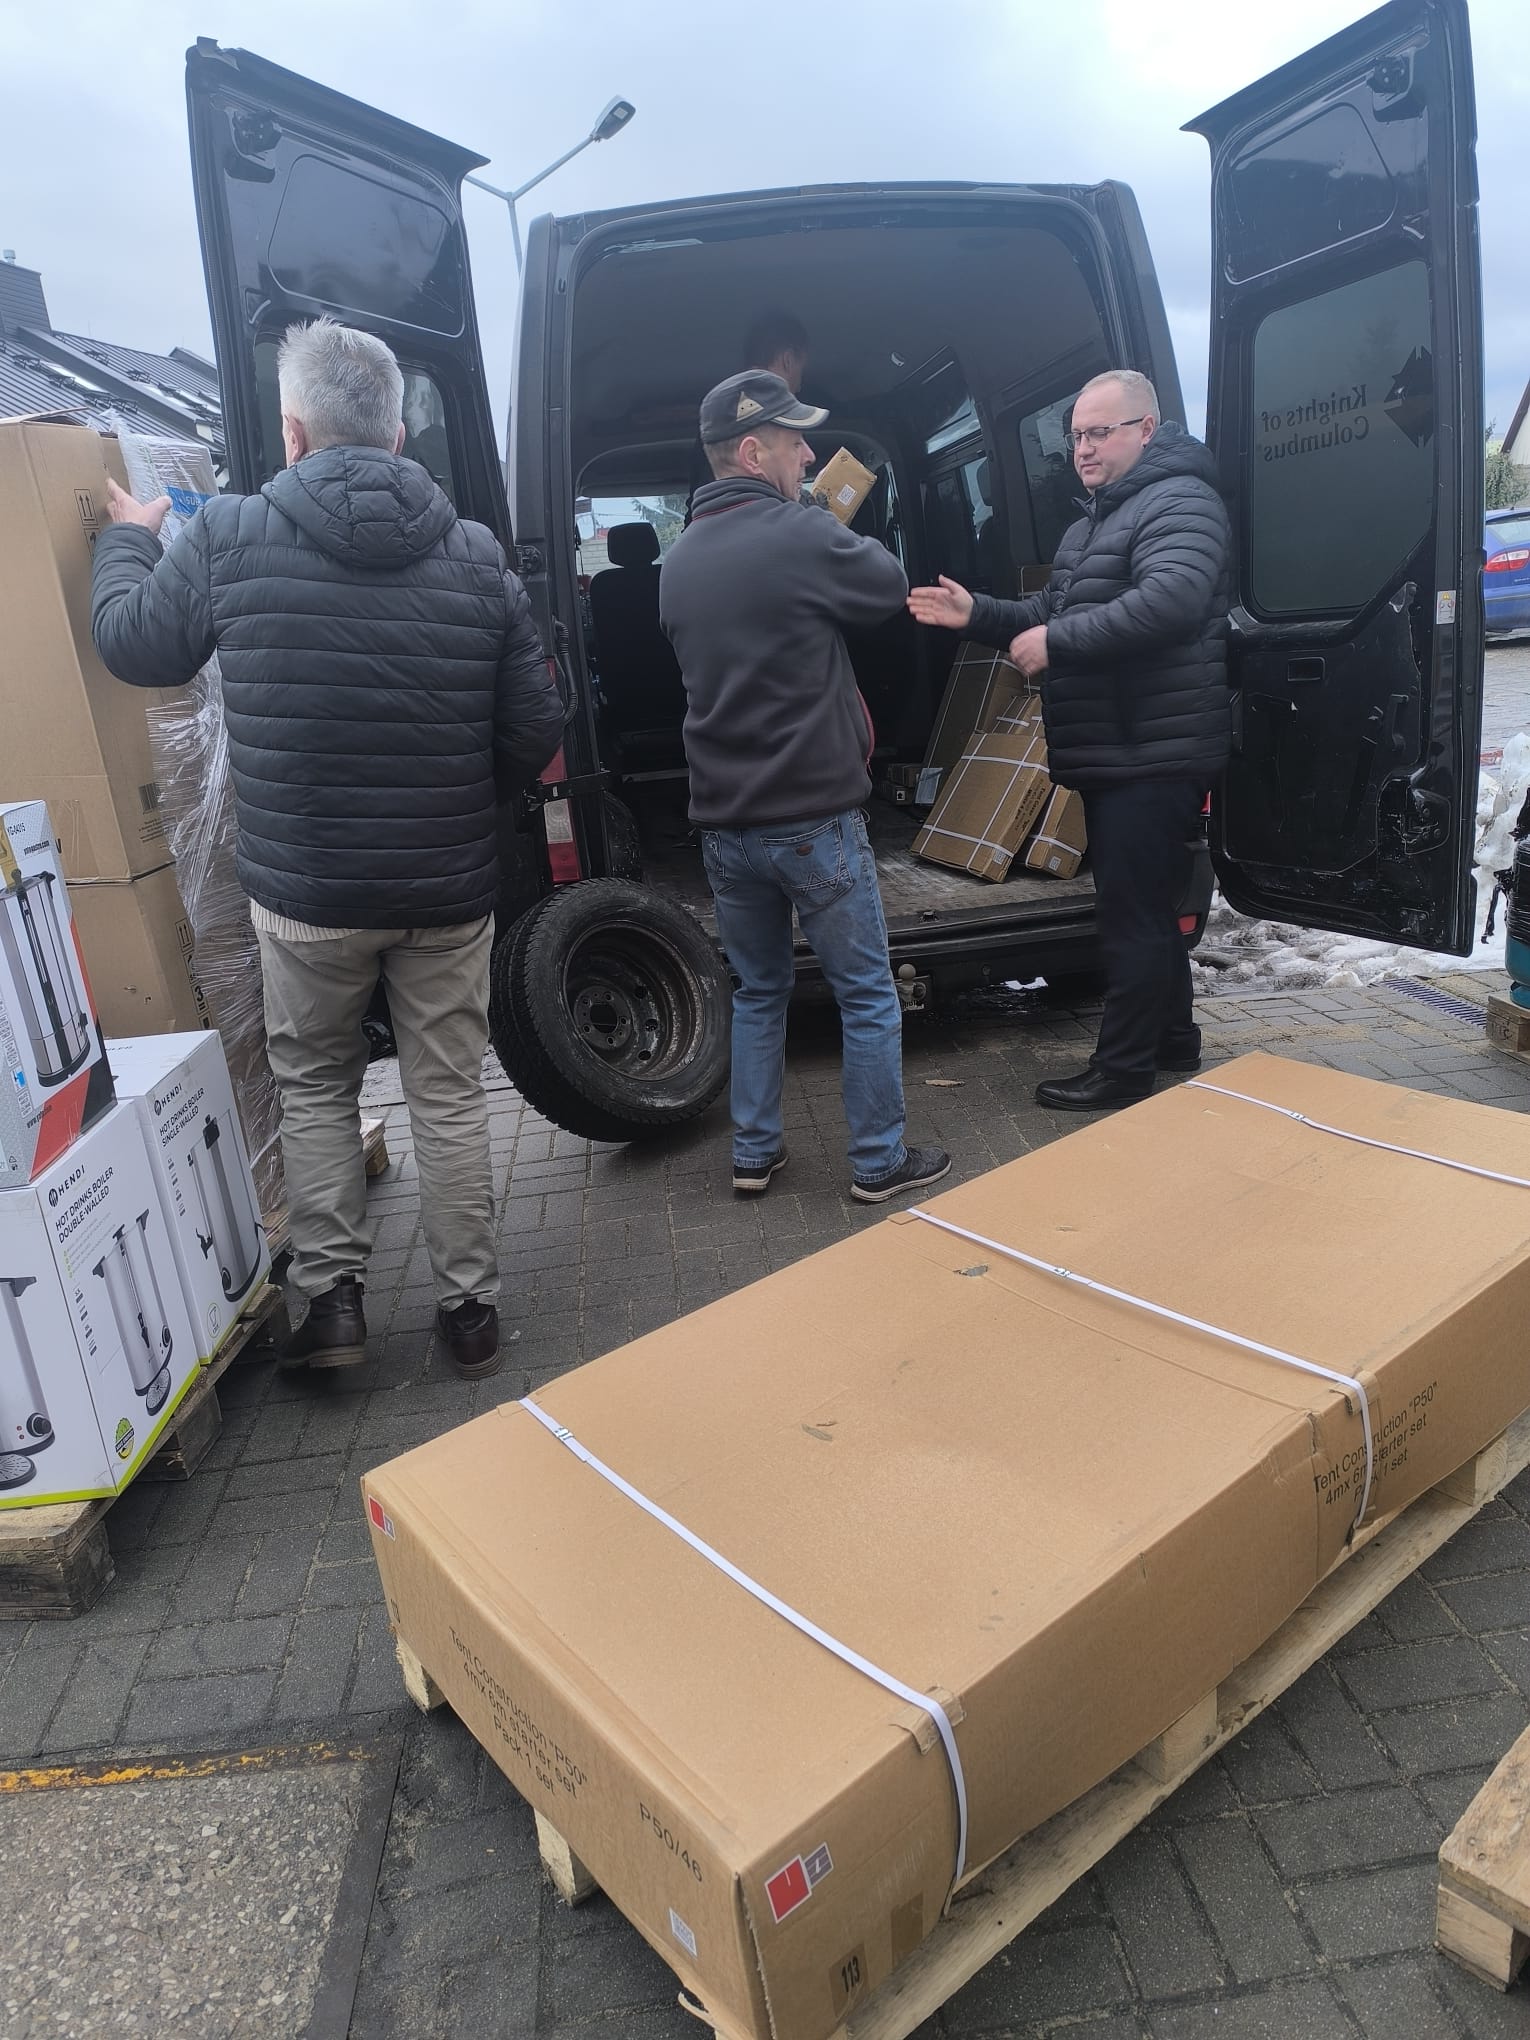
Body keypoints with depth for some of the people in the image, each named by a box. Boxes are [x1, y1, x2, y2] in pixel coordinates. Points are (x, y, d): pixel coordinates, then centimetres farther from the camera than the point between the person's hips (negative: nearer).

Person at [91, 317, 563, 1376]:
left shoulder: (227, 536, -6)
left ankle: (333, 1296, 20)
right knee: (450, 1093, 13)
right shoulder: (477, 555, -3)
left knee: (315, 1086, 19)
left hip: (305, 891, -1)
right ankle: (471, 1307, 22)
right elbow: (536, 733, -1)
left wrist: (129, 538, 29)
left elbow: (133, 645, 10)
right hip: (450, 892, 1)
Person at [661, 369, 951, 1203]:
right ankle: (878, 1163, 15)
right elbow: (889, 586, 2)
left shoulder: (679, 559, 8)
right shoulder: (800, 535, -14)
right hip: (813, 817, -7)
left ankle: (754, 1153, 25)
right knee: (868, 996, 7)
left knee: (758, 990, 19)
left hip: (723, 821, 7)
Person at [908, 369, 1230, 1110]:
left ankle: (1122, 1071, 3)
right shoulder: (1094, 521, 22)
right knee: (1148, 907, 18)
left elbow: (1170, 600, -28)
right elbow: (1050, 613, 26)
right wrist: (976, 615, 10)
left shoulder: (1178, 503, -10)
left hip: (1151, 754, -10)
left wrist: (1058, 643, -24)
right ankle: (1173, 1041, 32)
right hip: (1115, 755, 10)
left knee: (1132, 915, -6)